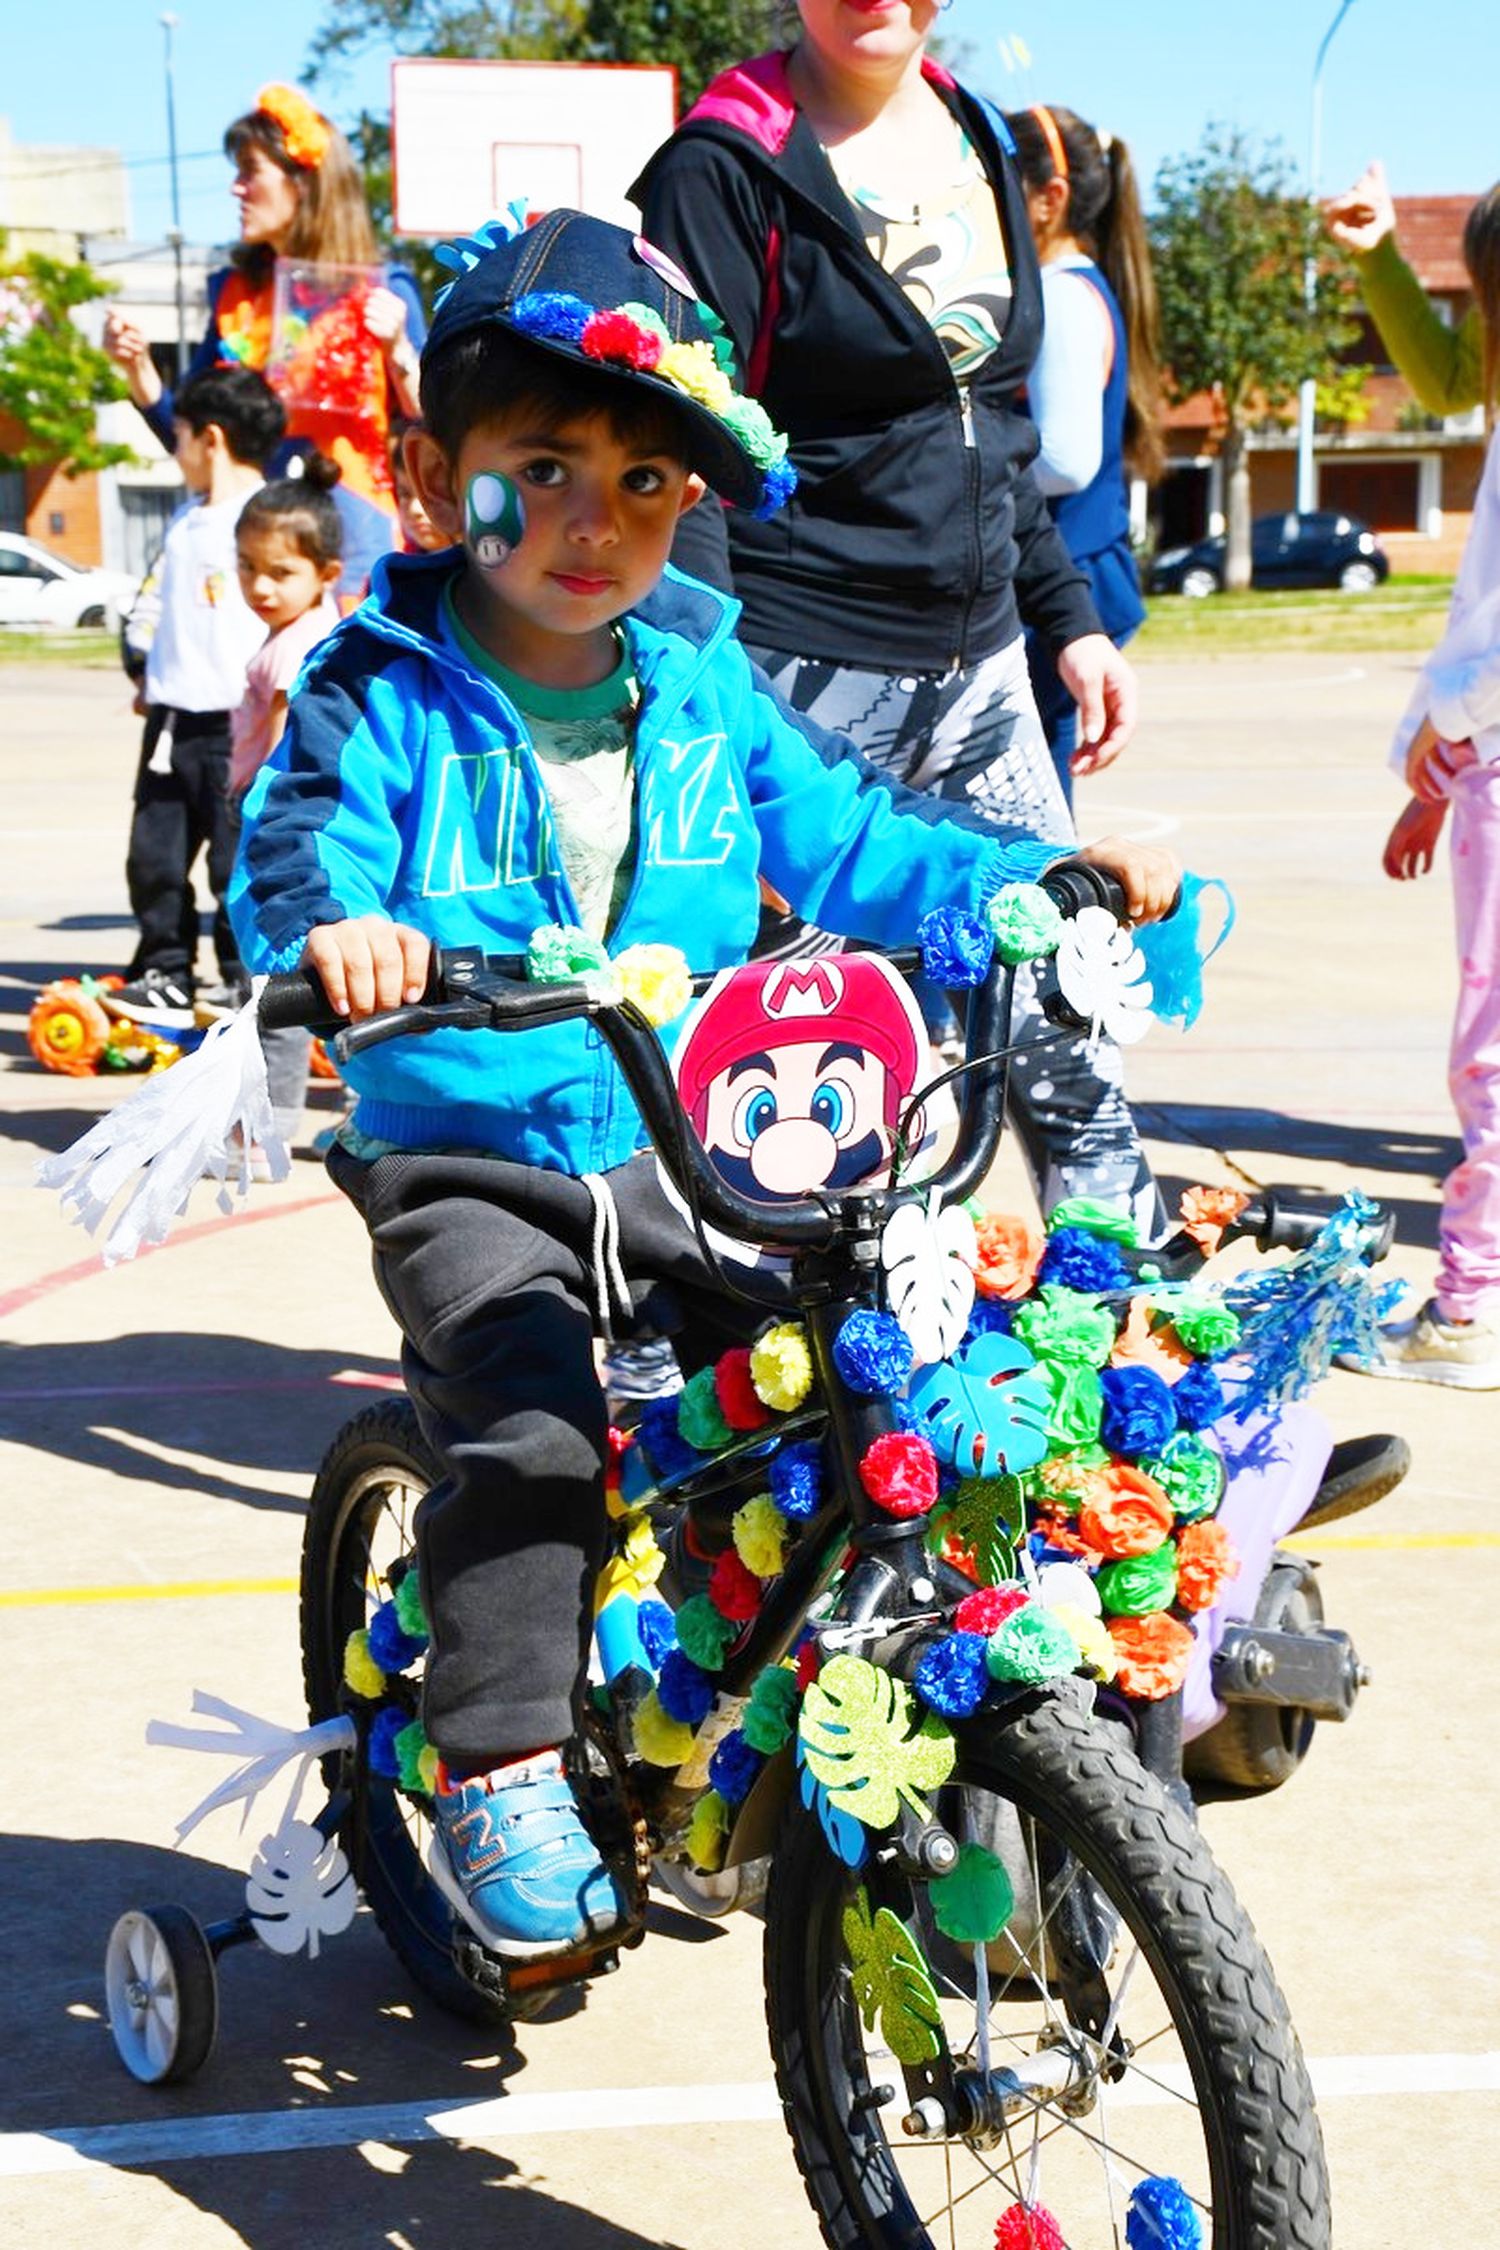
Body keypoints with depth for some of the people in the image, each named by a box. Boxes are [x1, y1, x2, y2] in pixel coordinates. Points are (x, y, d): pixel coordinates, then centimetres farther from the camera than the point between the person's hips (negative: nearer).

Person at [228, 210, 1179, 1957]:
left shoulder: (705, 682, 7)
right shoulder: (385, 692, -7)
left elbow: (846, 842, 13)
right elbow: (290, 857, -19)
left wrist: (1052, 875, 3)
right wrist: (336, 931, -43)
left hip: (688, 1150, 4)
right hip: (467, 1166, -4)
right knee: (527, 1432, -25)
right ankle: (498, 1775, -11)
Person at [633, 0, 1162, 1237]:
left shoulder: (978, 142, 13)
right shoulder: (725, 168, -8)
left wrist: (1069, 620, 19)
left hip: (979, 672, 7)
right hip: (809, 685, -6)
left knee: (1067, 1029, 9)